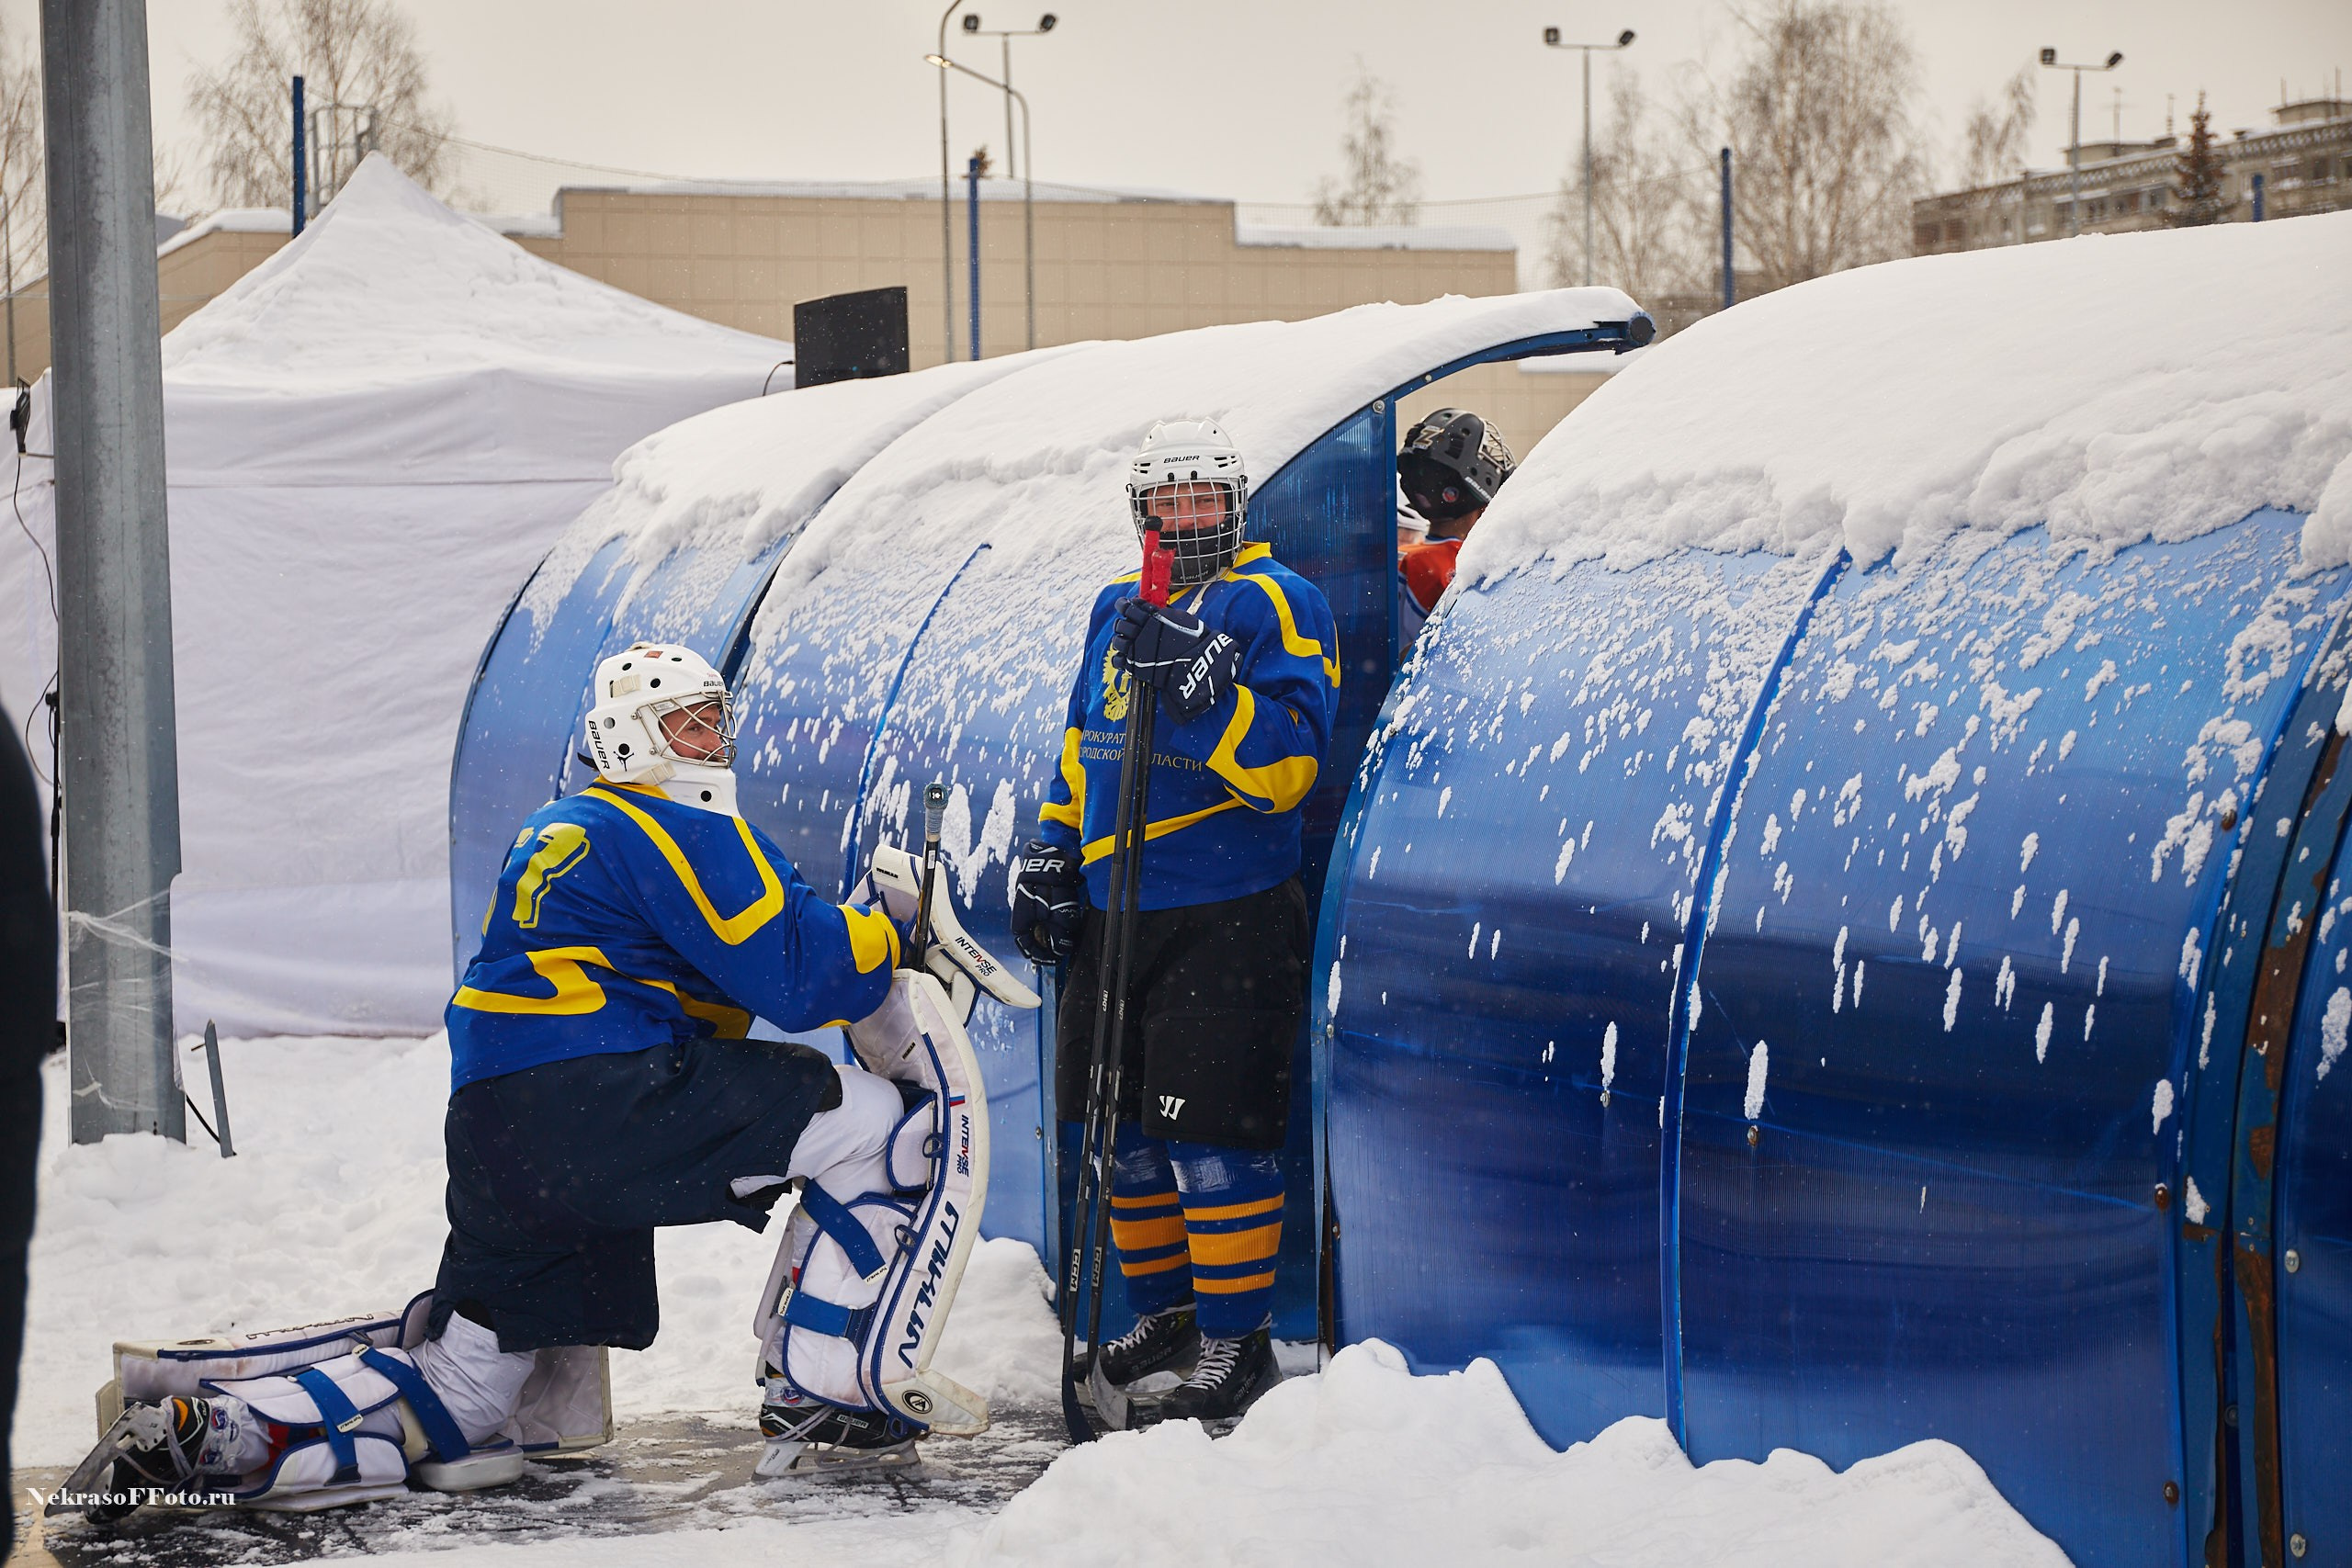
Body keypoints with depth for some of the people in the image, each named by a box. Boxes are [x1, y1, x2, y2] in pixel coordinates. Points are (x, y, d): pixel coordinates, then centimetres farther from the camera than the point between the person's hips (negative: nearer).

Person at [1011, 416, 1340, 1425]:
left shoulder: (1275, 606, -7)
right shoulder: (1117, 610, 16)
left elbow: (1286, 765, -18)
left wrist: (1199, 684, -28)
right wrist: (1052, 857, 17)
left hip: (1227, 920, -7)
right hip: (1114, 913, 7)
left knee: (1211, 1135, -8)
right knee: (1123, 1128, 13)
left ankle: (1237, 1341, 1)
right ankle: (1165, 1313, 28)